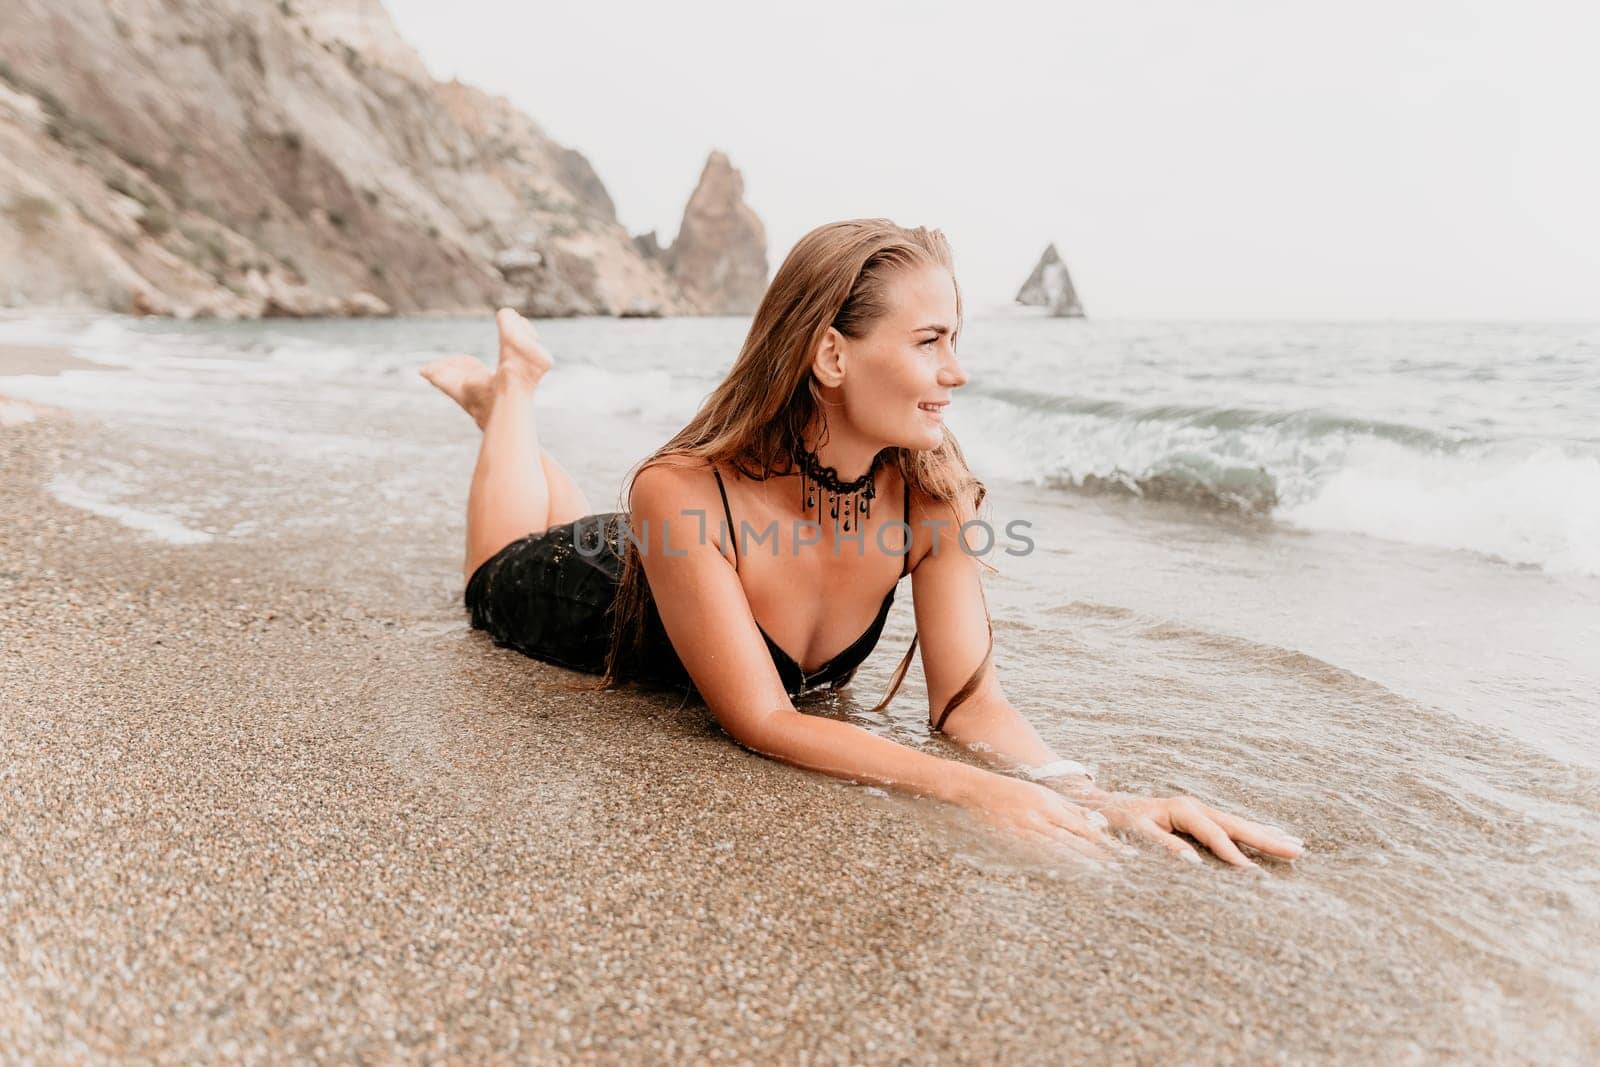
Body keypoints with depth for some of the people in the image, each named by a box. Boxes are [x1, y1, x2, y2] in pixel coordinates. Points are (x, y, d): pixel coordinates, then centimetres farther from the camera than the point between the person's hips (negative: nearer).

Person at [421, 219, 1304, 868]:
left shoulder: (934, 490, -32)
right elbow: (762, 722, -43)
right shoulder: (684, 493, -45)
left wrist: (1095, 798, -47)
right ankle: (511, 391, 43)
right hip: (596, 601, -3)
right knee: (501, 583, 32)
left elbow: (969, 701, -30)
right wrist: (969, 789, -53)